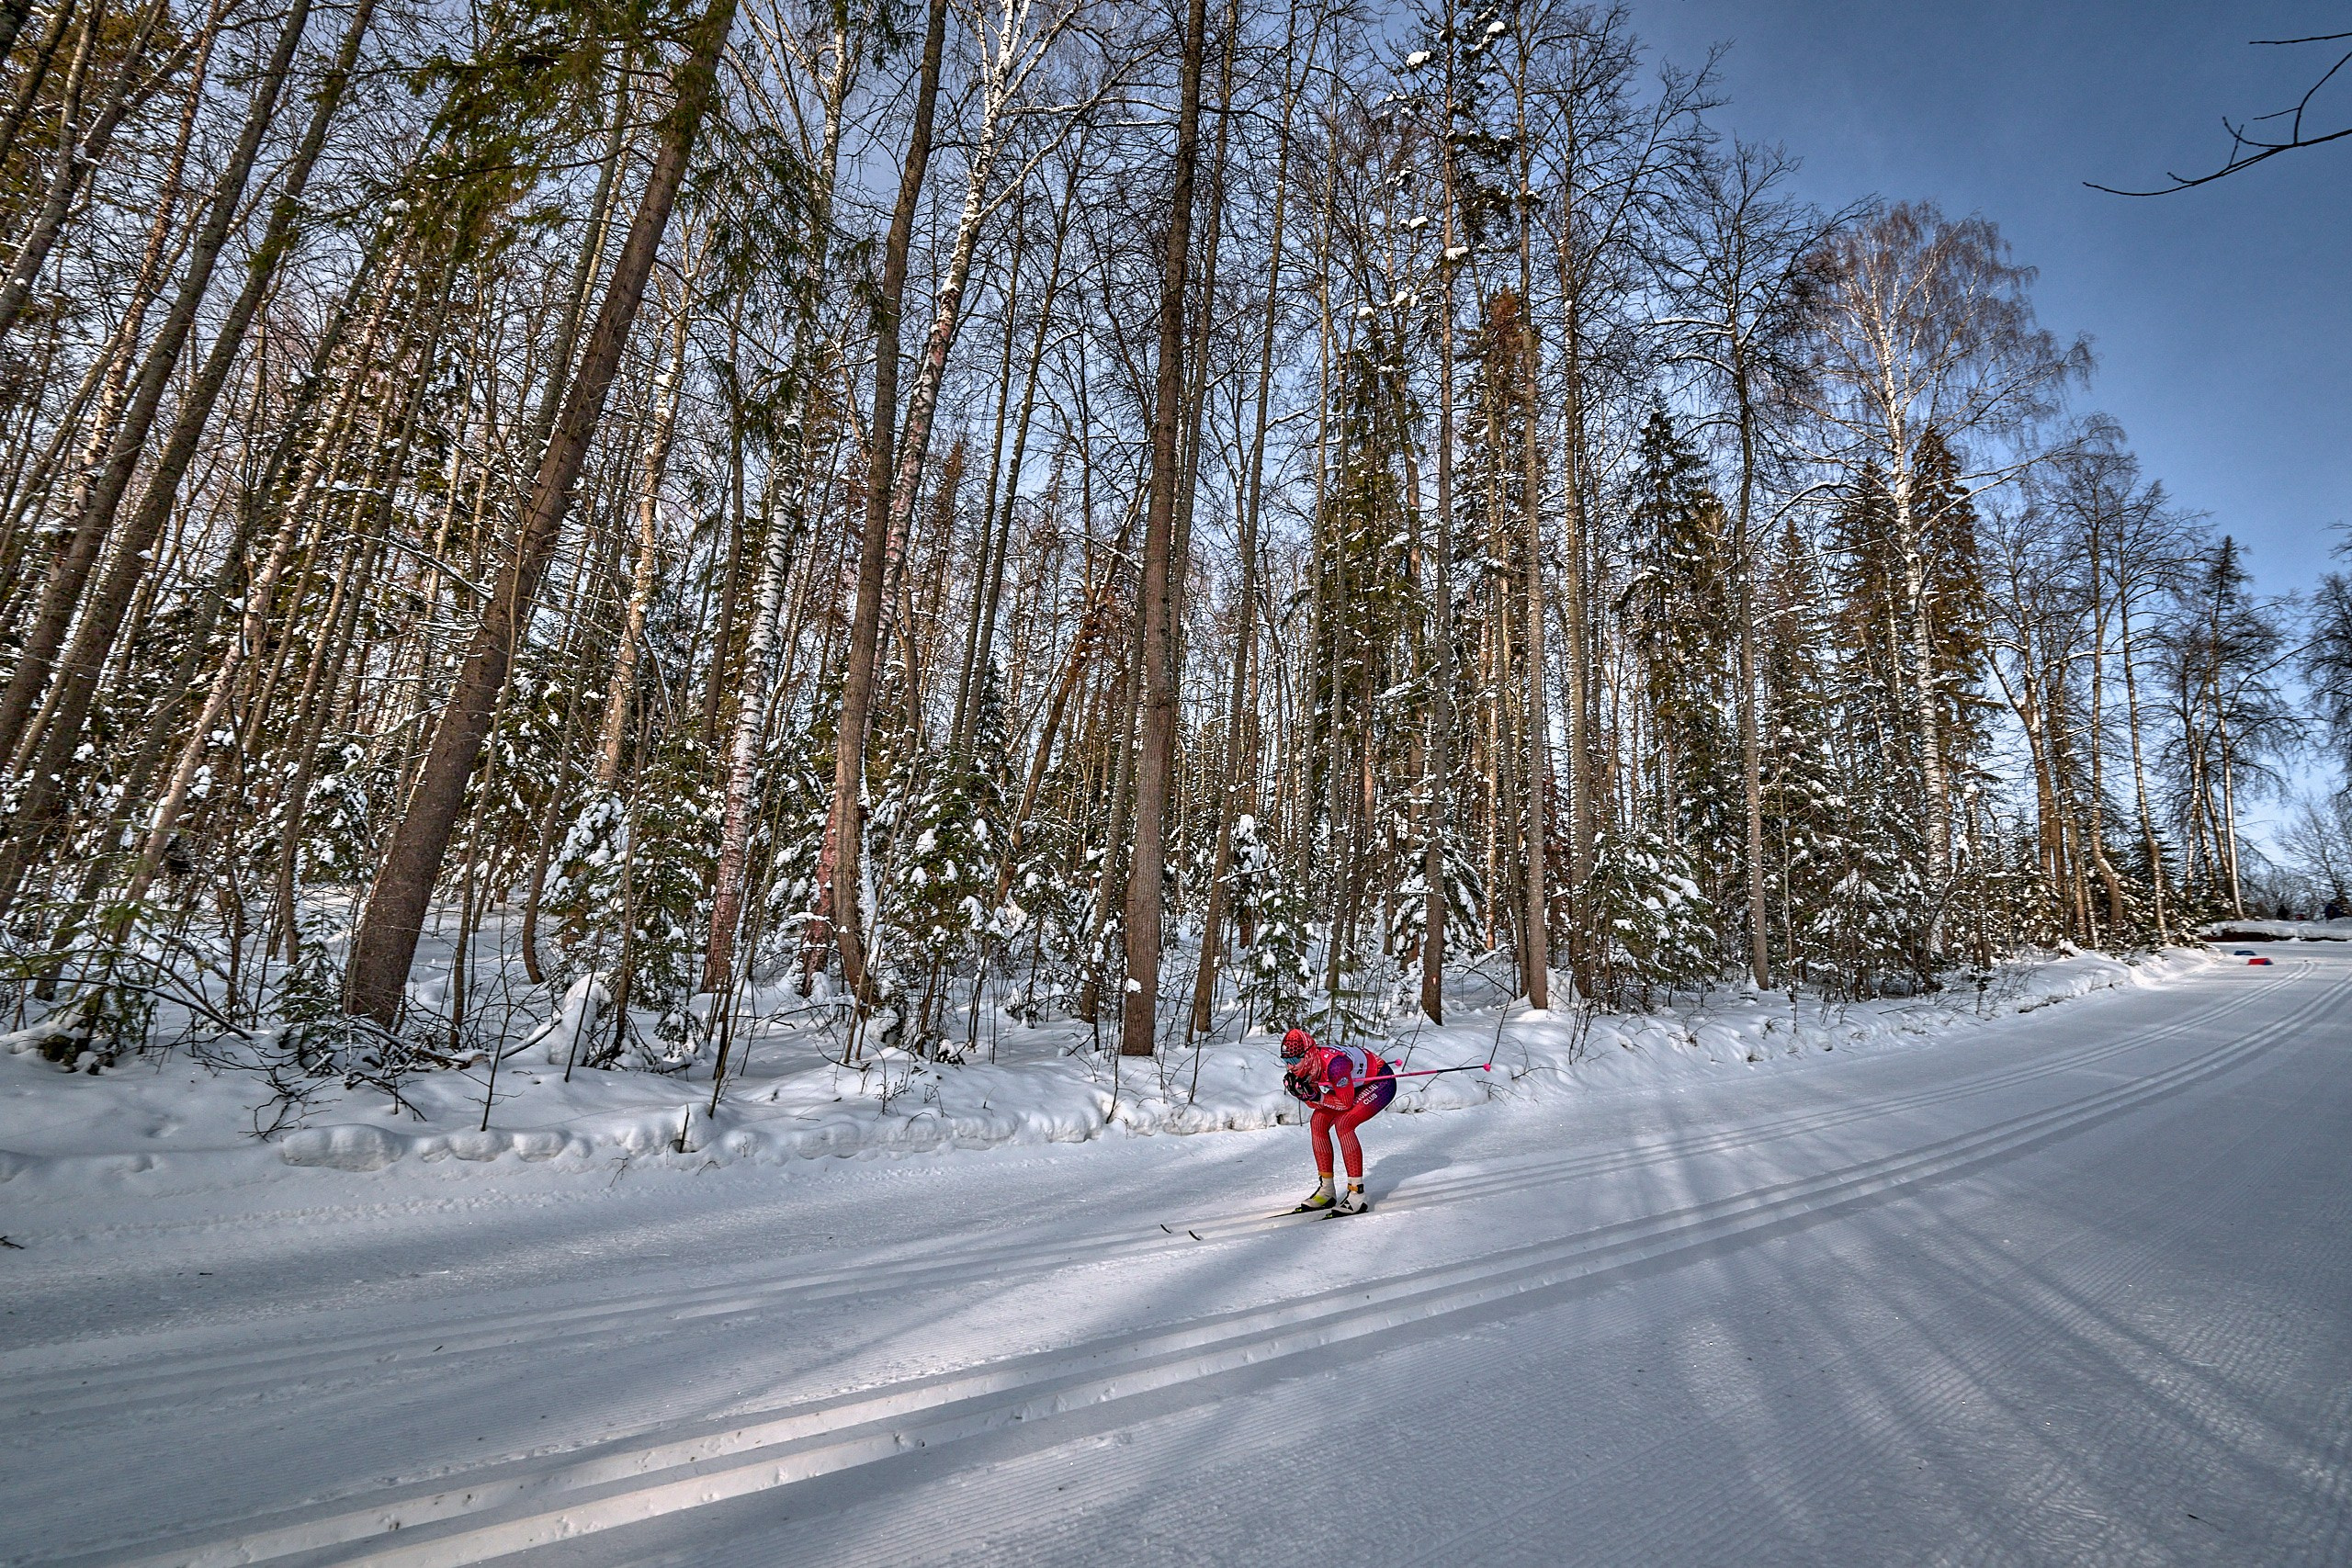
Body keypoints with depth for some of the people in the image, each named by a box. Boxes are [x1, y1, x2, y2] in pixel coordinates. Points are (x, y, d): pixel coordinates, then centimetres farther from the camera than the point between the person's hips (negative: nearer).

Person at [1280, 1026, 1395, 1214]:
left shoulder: (1333, 1064, -38)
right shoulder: (1305, 1065, -15)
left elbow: (1346, 1103, -26)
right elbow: (1317, 1103, -5)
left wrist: (1317, 1097, -34)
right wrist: (1298, 1092, -22)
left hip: (1382, 1082, -8)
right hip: (1356, 1085, 8)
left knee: (1343, 1123, -25)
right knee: (1318, 1121, -3)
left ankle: (1357, 1193, -19)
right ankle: (1326, 1190, 6)